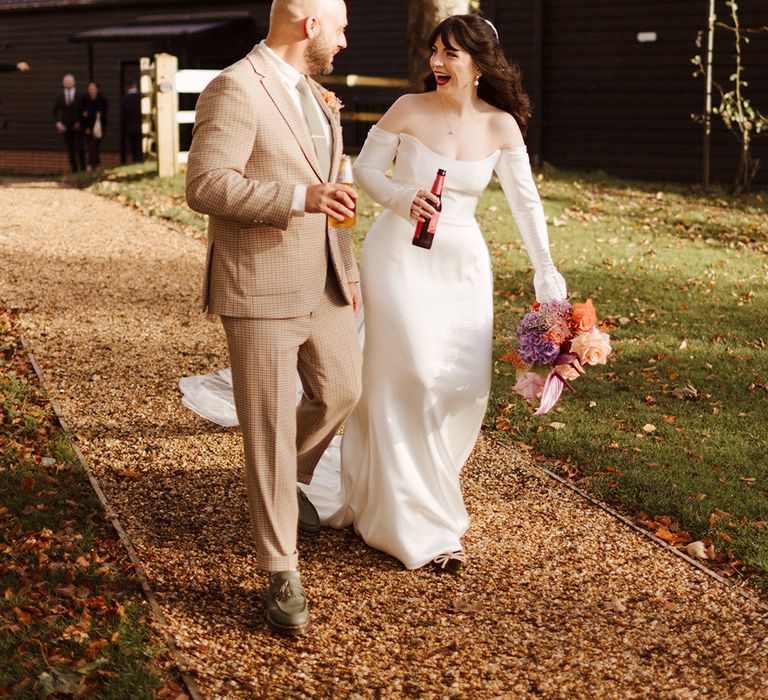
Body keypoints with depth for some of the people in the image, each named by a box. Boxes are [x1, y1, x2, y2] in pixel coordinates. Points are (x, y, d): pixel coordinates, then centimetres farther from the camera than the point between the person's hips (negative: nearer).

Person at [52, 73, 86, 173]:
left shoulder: (80, 96, -1)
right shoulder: (59, 96, 6)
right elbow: (55, 111, 10)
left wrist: (80, 123, -8)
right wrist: (58, 122, -5)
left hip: (77, 126, -2)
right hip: (65, 127, 2)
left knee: (80, 148, -11)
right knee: (70, 150, 1)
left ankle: (83, 169, -1)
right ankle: (74, 170, 5)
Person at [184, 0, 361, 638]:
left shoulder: (310, 94, 13)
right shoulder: (235, 90, -15)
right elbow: (206, 187, -22)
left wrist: (347, 267, 23)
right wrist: (300, 197, -31)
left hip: (323, 288, 8)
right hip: (261, 294, -8)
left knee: (341, 393, 21)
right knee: (269, 433, -1)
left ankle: (291, 478, 49)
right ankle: (282, 574, 8)